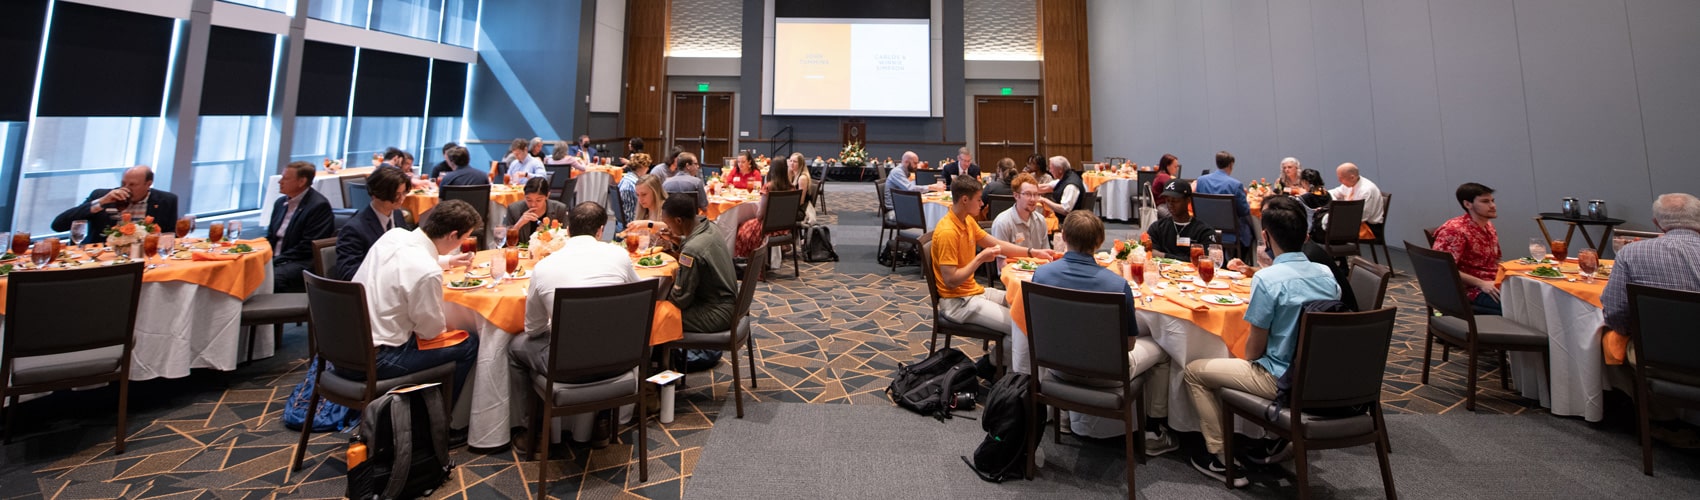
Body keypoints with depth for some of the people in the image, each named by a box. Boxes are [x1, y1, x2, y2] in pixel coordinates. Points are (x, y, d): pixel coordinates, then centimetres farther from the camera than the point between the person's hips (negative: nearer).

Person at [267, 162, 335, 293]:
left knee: (269, 277, -32)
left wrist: (277, 260, -16)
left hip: (302, 263, -8)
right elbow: (270, 237, 21)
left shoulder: (319, 205, -11)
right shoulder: (281, 202, 17)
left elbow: (307, 247, -15)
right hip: (275, 261, 8)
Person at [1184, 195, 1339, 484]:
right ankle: (1275, 439, 31)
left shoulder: (1267, 279, -23)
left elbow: (1254, 349, -16)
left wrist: (1250, 357, 5)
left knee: (1194, 371, 7)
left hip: (1281, 380, -8)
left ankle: (1221, 457, 13)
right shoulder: (1326, 273, -2)